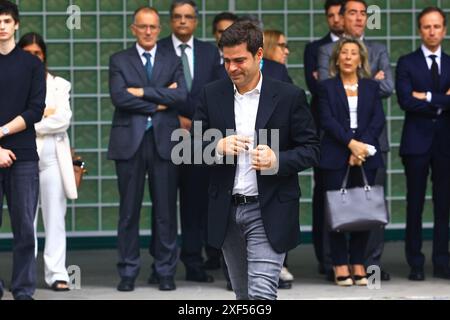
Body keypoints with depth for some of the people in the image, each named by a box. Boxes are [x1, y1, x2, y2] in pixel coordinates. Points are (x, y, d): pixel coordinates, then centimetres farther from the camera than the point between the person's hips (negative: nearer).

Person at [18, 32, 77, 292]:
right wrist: (44, 114, -7)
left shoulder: (59, 85, 11)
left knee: (55, 216, -2)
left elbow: (63, 120, -3)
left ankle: (57, 273, -1)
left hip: (53, 157, 1)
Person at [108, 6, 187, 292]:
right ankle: (128, 272, 7)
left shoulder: (172, 61, 12)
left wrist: (142, 92, -10)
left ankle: (165, 271, 9)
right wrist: (157, 103, -7)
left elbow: (180, 95, -6)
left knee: (165, 210, 2)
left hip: (164, 141, 1)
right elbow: (119, 97, -7)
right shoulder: (119, 61, 8)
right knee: (129, 210, 1)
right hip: (130, 141, -1)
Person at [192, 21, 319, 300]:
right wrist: (218, 148, -17)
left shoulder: (289, 96, -5)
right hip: (226, 211, 4)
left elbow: (311, 150, -2)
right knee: (243, 295, 16)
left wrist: (278, 161, -21)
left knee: (261, 294, -13)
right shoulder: (212, 94, 4)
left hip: (268, 212, -4)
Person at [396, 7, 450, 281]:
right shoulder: (407, 63, 3)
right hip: (417, 141, -2)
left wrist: (428, 98, -12)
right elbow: (406, 101, -10)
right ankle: (416, 263, 5)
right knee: (415, 204, 0)